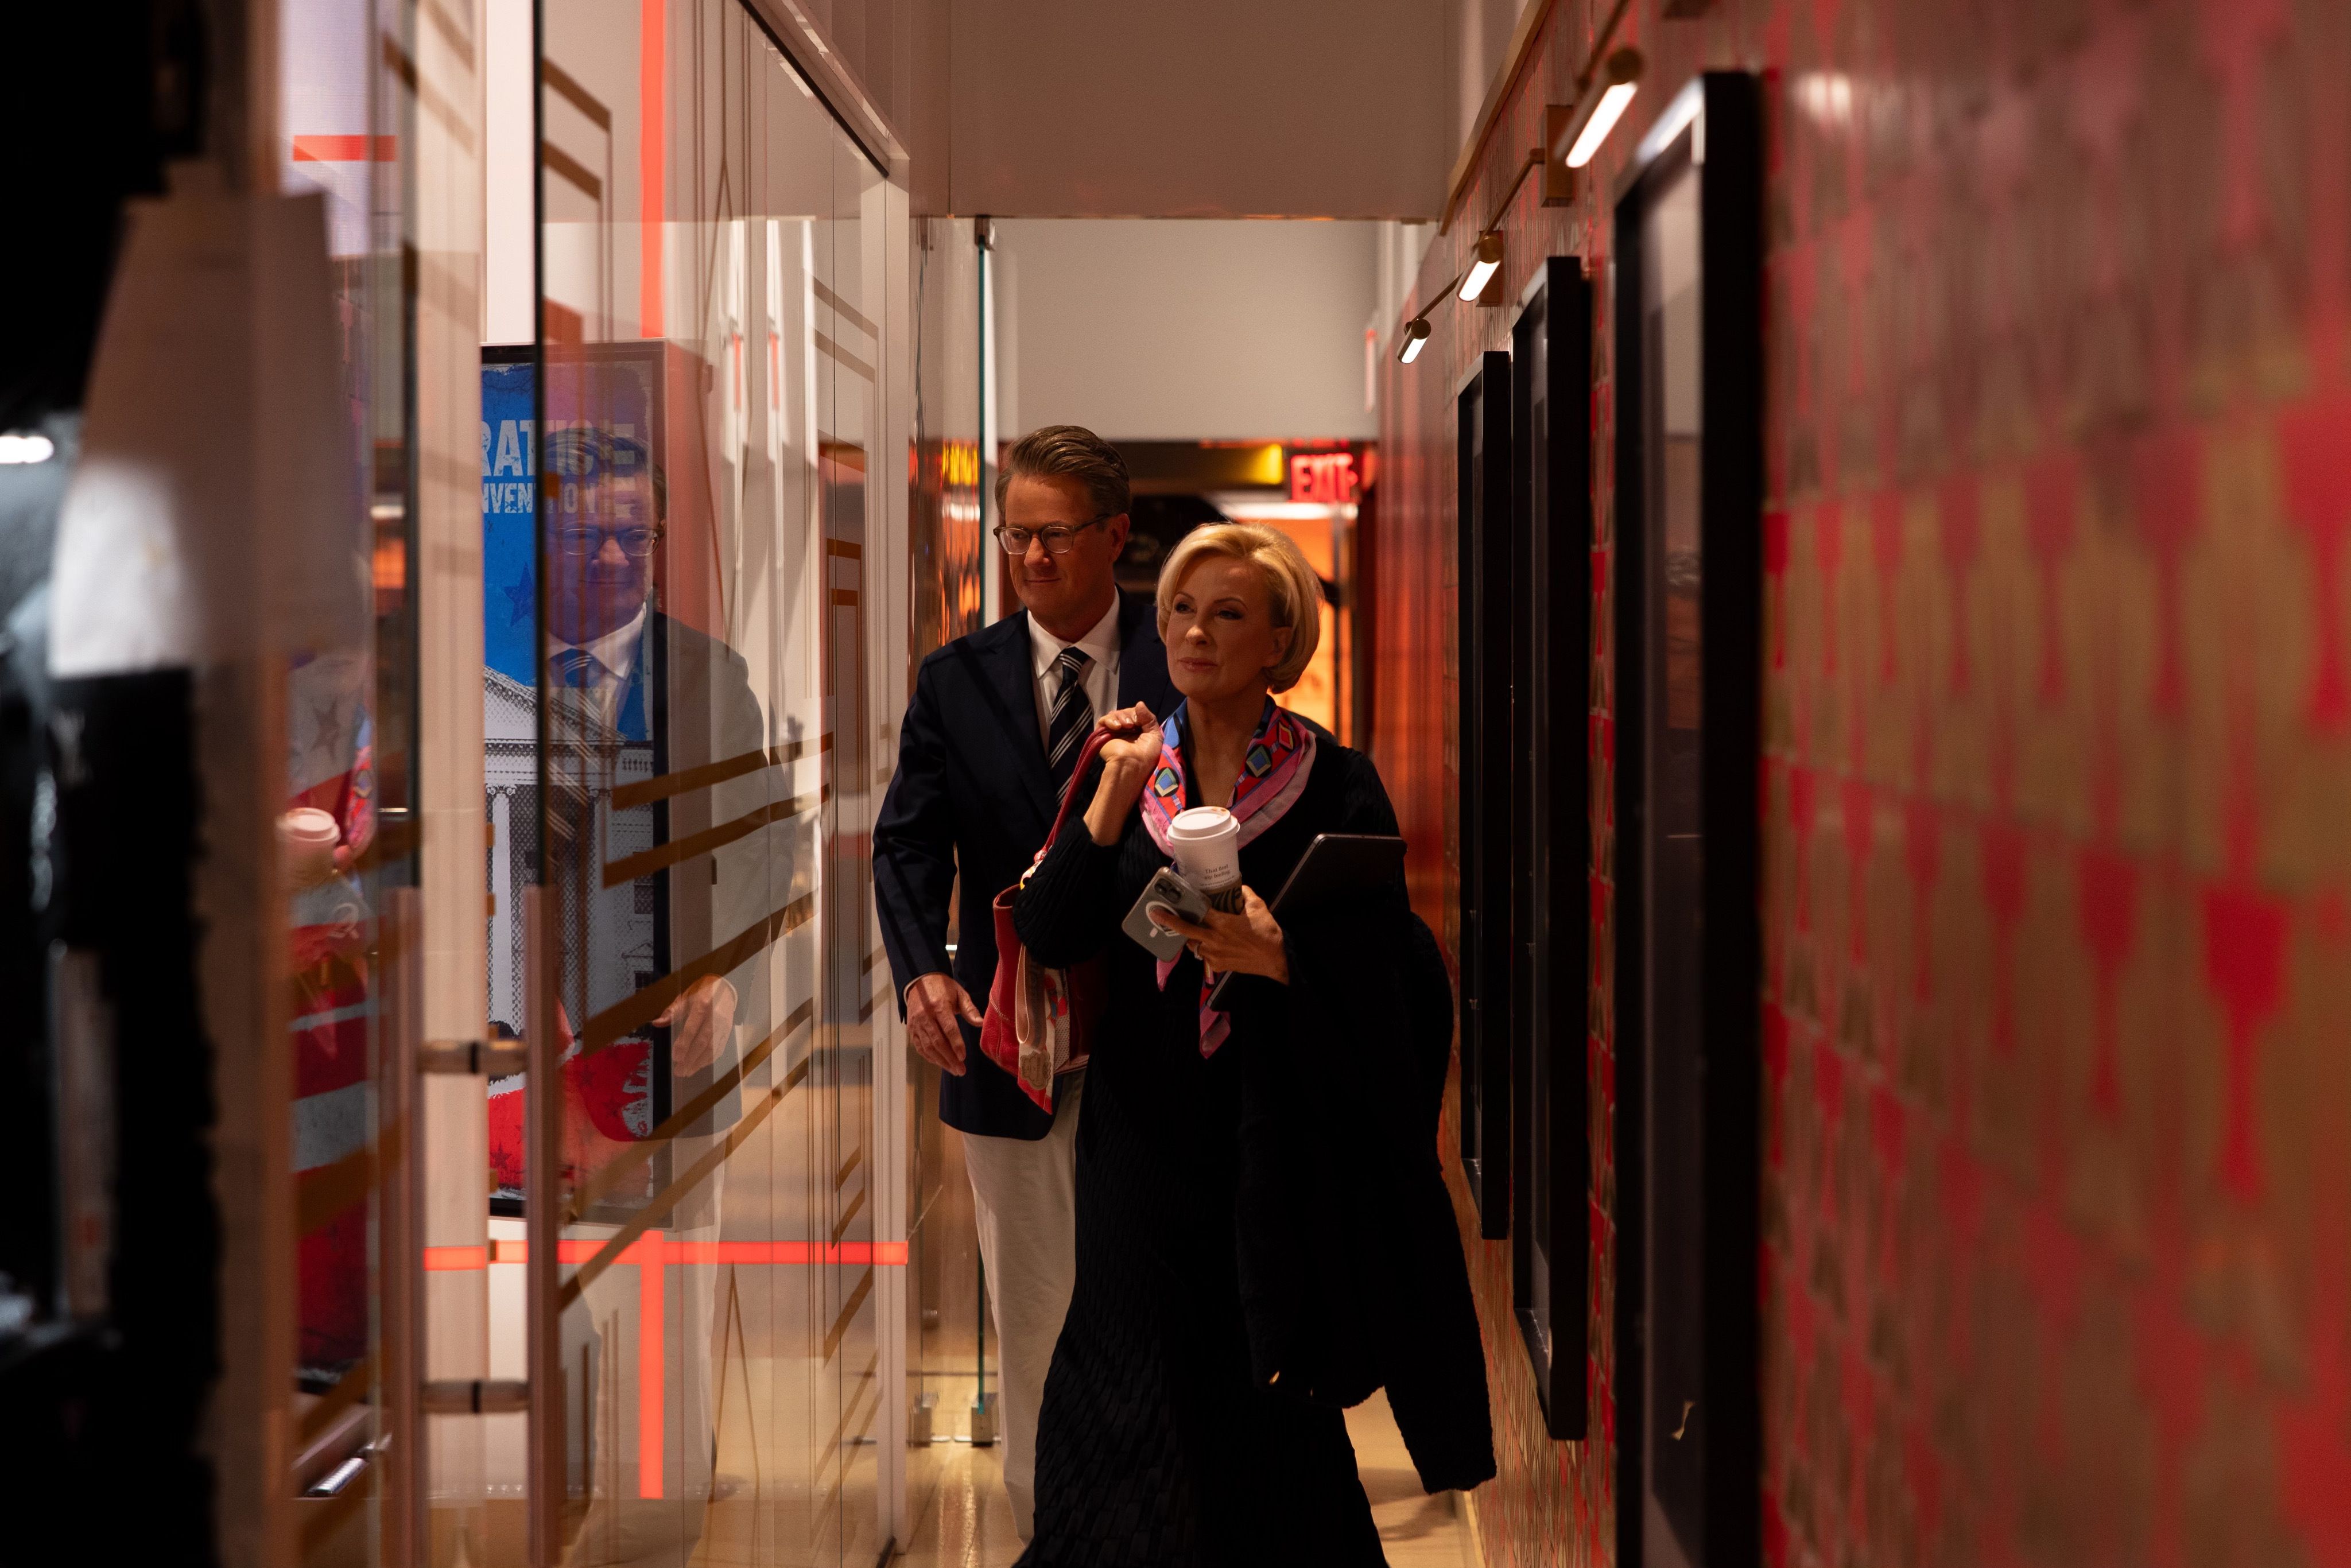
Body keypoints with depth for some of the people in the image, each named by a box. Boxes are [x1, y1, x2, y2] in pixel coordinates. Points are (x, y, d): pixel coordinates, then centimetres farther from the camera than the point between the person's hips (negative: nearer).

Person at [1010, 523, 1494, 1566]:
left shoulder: (1335, 786, -3)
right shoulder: (1126, 765, 7)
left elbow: (1385, 978, -6)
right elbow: (1049, 937, -4)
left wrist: (1277, 958, -23)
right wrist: (1116, 796, -13)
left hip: (1279, 1138, -3)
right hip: (1147, 1130, 3)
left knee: (1268, 1419, 1)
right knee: (1142, 1394, 4)